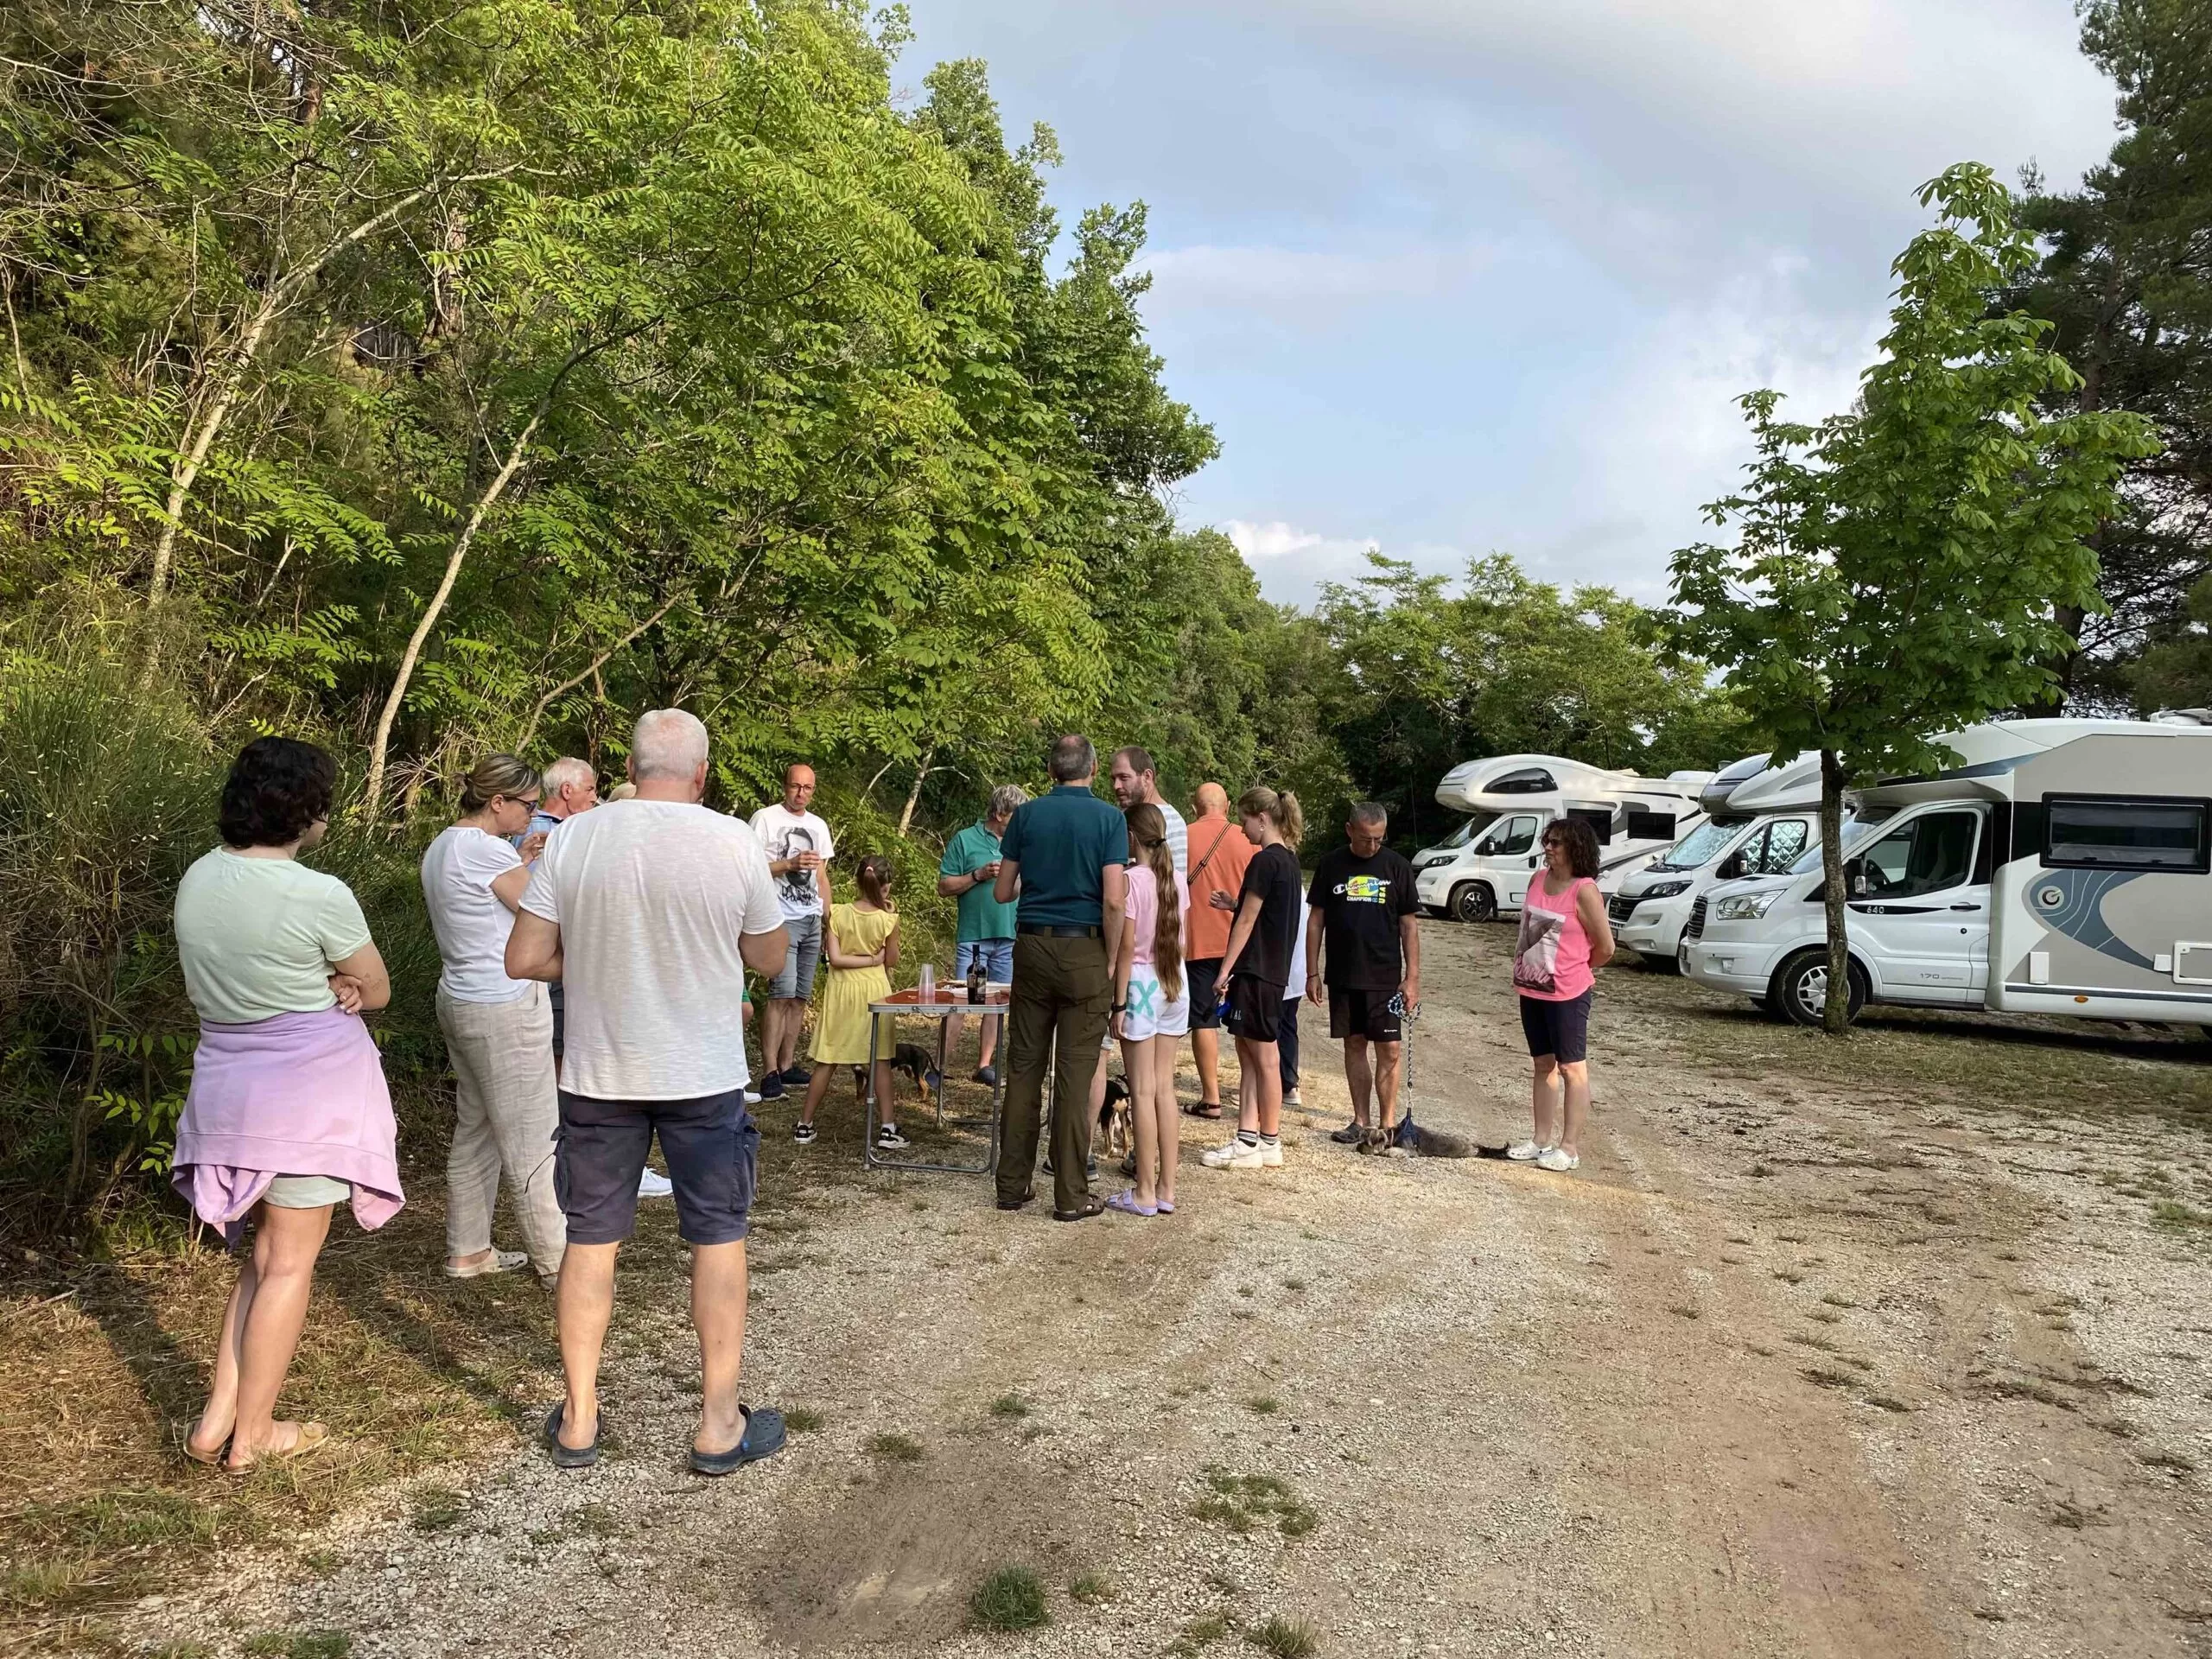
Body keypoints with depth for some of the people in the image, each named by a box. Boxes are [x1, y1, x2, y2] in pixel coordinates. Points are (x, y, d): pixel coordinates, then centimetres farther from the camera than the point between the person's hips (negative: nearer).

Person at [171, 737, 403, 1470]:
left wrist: (320, 985, -2)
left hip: (228, 1086, 7)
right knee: (290, 1262, 7)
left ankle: (219, 1416, 21)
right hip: (309, 1092, -7)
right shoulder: (320, 897, -19)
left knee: (265, 1251, 21)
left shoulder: (197, 879, 2)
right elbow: (378, 990, -6)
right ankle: (252, 1433, 18)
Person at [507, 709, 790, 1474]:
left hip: (597, 1073, 2)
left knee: (591, 1239, 15)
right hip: (703, 1075, -2)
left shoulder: (572, 838, -6)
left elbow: (523, 959, -5)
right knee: (718, 1239, 10)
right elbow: (768, 958, 1)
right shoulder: (734, 842, -11)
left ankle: (578, 1420, 26)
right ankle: (719, 1425, 18)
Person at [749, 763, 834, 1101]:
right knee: (782, 993, -15)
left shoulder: (818, 825, 17)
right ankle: (769, 1072, -13)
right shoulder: (765, 818, -2)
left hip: (813, 921, 6)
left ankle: (787, 1066, 14)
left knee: (801, 996, 6)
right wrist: (790, 864, -18)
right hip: (782, 920, -6)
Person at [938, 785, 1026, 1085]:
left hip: (1009, 938, 4)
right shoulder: (965, 840, 0)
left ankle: (984, 1065, 16)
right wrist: (978, 875, -12)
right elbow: (944, 886, -1)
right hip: (973, 936, -4)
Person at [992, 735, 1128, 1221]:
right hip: (1085, 952, -3)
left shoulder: (1026, 815, 4)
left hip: (1032, 947, 3)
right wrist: (1111, 961, -2)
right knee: (1075, 1076, 1)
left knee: (1023, 1068, 10)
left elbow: (1003, 892, 8)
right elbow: (1113, 900, -13)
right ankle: (1070, 1195, 7)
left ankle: (1012, 1184, 16)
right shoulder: (1109, 819, -4)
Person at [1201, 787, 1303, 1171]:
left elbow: (1247, 922, -15)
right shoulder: (1289, 859, 13)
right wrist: (1236, 905, 13)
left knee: (1264, 1057, 0)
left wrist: (1225, 970, -12)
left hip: (1255, 970, -10)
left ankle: (1269, 1143, 10)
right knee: (1248, 1053, 12)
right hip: (1274, 969, 10)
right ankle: (1247, 1140, 13)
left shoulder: (1264, 861, -15)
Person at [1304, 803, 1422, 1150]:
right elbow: (1316, 920, 6)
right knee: (1354, 1045, 9)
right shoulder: (1330, 865, 2)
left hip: (1385, 977, -2)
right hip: (1342, 976, 2)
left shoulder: (1397, 867, 0)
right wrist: (1313, 973, 3)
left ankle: (1387, 1124, 3)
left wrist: (1412, 977, -3)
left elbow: (1409, 925, 2)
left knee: (1390, 1049, -5)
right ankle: (1361, 1121, 18)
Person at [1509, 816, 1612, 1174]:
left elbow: (1605, 947, -11)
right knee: (1543, 1065, 14)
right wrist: (1526, 969, 12)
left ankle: (1569, 1147, 7)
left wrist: (1575, 970, 4)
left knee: (1572, 1068, 2)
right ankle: (1542, 1139, 23)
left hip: (1567, 994, -7)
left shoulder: (1584, 891, -15)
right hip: (1531, 989, 7)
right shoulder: (1538, 880, 6)